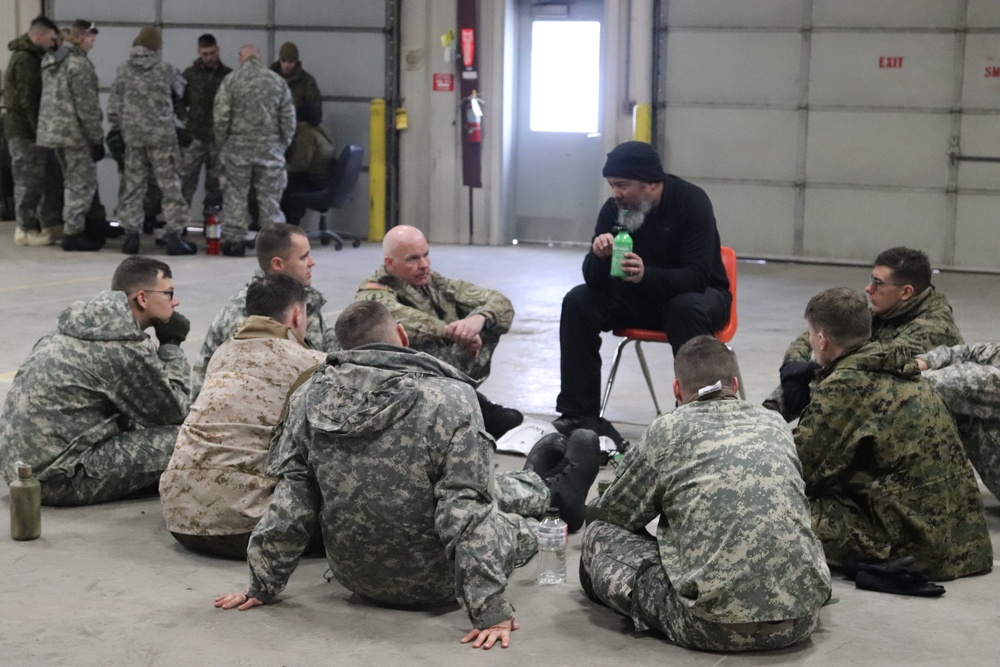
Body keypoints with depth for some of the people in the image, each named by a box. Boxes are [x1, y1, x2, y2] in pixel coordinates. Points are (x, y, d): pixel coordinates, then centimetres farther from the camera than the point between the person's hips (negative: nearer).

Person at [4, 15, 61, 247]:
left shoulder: (31, 59, 18)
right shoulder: (25, 60, -15)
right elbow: (28, 100, -21)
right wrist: (38, 129, -21)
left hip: (31, 130, 10)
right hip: (25, 131, -10)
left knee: (50, 179, 11)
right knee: (29, 180, -5)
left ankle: (51, 225, 15)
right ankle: (26, 230, 1)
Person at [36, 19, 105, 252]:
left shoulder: (50, 61, 14)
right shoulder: (78, 62, -14)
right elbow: (86, 105, -17)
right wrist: (97, 137, -12)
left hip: (52, 130, 9)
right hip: (75, 132, -9)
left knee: (73, 181, 18)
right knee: (83, 182, -1)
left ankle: (73, 228, 24)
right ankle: (73, 233, 0)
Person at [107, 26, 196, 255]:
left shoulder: (123, 70, 1)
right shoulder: (165, 69, -5)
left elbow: (114, 105, 3)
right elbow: (179, 90, 13)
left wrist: (117, 129, 15)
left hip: (133, 136, 3)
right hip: (162, 135, -3)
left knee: (132, 186, 10)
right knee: (170, 186, 2)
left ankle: (131, 236, 10)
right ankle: (174, 236, 0)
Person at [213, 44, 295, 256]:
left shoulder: (231, 80, -3)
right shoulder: (277, 81, 4)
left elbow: (220, 117, -6)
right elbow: (289, 118, 4)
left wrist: (222, 144, 6)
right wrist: (283, 144, 14)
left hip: (238, 146, -1)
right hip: (270, 148, 1)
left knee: (235, 194, 6)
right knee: (269, 196, 7)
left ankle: (233, 240, 7)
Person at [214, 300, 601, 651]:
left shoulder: (310, 398, -12)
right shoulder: (448, 398, -24)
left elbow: (290, 505, -8)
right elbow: (467, 514, -26)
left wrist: (263, 586, 2)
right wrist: (491, 610, -22)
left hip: (355, 576, 5)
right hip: (432, 583, -5)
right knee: (491, 497, 25)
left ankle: (544, 488, 60)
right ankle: (554, 490, 59)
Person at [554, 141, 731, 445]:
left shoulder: (691, 201, -21)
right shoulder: (614, 208, -8)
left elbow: (697, 276, -28)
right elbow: (594, 279, -10)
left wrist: (646, 275, -45)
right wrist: (599, 256, -34)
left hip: (695, 293, -5)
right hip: (640, 297, 5)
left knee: (688, 308, -39)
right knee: (578, 302, -17)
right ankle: (578, 413, -12)